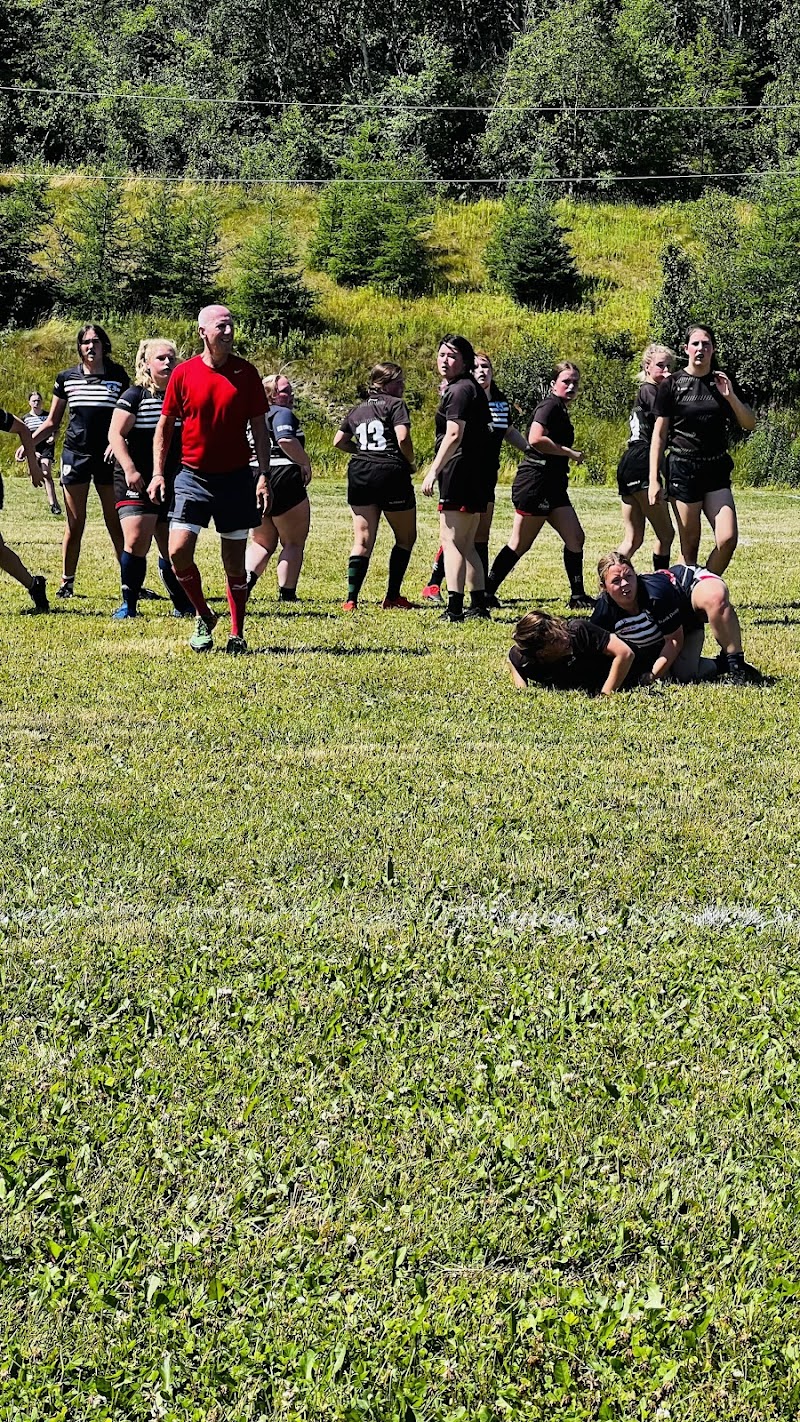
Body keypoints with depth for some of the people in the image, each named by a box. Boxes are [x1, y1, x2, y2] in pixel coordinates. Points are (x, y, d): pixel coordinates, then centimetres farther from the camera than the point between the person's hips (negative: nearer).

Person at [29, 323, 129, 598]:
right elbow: (52, 422, 12)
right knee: (75, 523, 2)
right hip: (75, 455, 1)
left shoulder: (118, 376, 1)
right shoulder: (66, 378, 5)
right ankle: (67, 582, 10)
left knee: (116, 523, -1)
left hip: (107, 457, -1)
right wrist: (29, 442, -3)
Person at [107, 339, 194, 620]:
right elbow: (115, 434, -7)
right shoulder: (135, 396, -3)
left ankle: (183, 606, 21)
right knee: (136, 542, -15)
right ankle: (129, 604, -5)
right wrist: (129, 469, -17)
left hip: (173, 484, 4)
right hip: (137, 482, -4)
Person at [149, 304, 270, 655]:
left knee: (235, 560, 4)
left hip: (236, 478, 0)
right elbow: (164, 426, 7)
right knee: (178, 551, -12)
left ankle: (237, 634, 14)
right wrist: (158, 473, 0)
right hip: (193, 476, 0)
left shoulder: (246, 373, 0)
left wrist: (263, 475, -4)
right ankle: (204, 616, 10)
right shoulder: (184, 373, -1)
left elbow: (259, 428, 4)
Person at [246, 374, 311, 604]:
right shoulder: (282, 413, -8)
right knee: (294, 543, 4)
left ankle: (246, 579, -5)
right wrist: (305, 463, -16)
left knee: (262, 542, 18)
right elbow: (286, 440, -27)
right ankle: (287, 593, 0)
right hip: (283, 479, -7)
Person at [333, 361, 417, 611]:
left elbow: (339, 442, 17)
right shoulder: (396, 404, -2)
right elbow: (403, 438, -15)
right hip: (390, 473, -5)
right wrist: (411, 463, 1)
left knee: (362, 540, 6)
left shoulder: (357, 410, 17)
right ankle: (392, 596, 11)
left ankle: (351, 598, -7)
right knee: (406, 538, 12)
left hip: (359, 475, 5)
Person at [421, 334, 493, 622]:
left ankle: (454, 608, -14)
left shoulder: (459, 390, -11)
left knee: (451, 540, -10)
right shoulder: (473, 388, 19)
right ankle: (479, 604, 17)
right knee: (466, 545, 15)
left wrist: (433, 471, -21)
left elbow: (454, 435, -20)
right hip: (477, 476, 10)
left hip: (459, 470, -10)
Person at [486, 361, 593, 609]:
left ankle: (577, 595, 9)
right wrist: (570, 453, -18)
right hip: (535, 484, -10)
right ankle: (487, 592, 4)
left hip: (553, 486, 10)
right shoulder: (550, 406, -11)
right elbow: (536, 439, -25)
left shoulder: (561, 410, 18)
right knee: (520, 544, -4)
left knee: (575, 538, 4)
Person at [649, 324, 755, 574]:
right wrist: (654, 480, -6)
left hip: (717, 471, 3)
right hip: (683, 470, -3)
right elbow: (659, 435, 0)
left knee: (728, 539, -11)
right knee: (689, 546, -2)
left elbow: (749, 424, 6)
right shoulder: (672, 385, 0)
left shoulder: (723, 382, 8)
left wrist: (730, 396, -11)